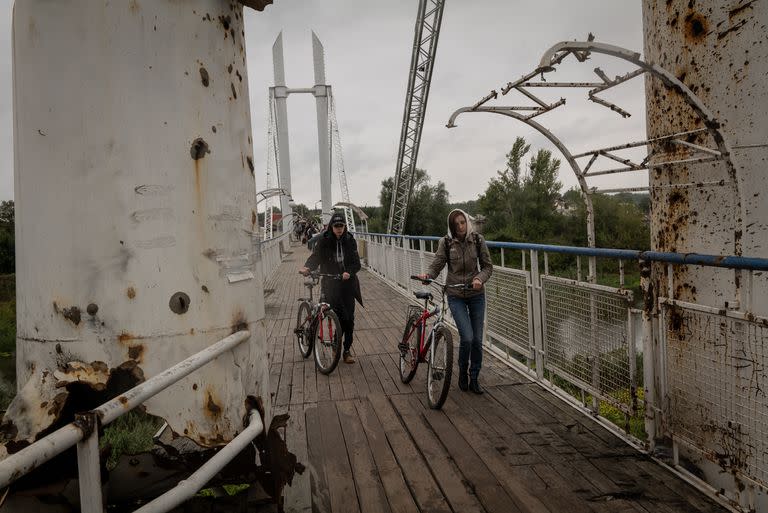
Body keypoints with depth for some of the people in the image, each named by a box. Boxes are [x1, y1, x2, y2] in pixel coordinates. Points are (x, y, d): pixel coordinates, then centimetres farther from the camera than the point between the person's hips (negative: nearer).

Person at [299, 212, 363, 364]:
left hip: (347, 284, 2)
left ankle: (346, 350, 18)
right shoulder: (324, 241, -1)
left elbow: (356, 263, 1)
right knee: (340, 317, -9)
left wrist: (349, 272, -20)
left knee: (349, 319, 3)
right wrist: (307, 267, -31)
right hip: (330, 284, -2)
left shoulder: (350, 241, 3)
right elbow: (315, 256, -10)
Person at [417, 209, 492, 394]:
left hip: (476, 294, 2)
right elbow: (436, 266, -7)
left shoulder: (477, 239, -5)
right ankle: (463, 372, 14)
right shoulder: (446, 242, -8)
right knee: (467, 337, -14)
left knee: (477, 340, 4)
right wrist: (427, 275, -28)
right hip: (456, 296, -2)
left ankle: (474, 379, 23)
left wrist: (480, 278, -21)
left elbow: (487, 266, -2)